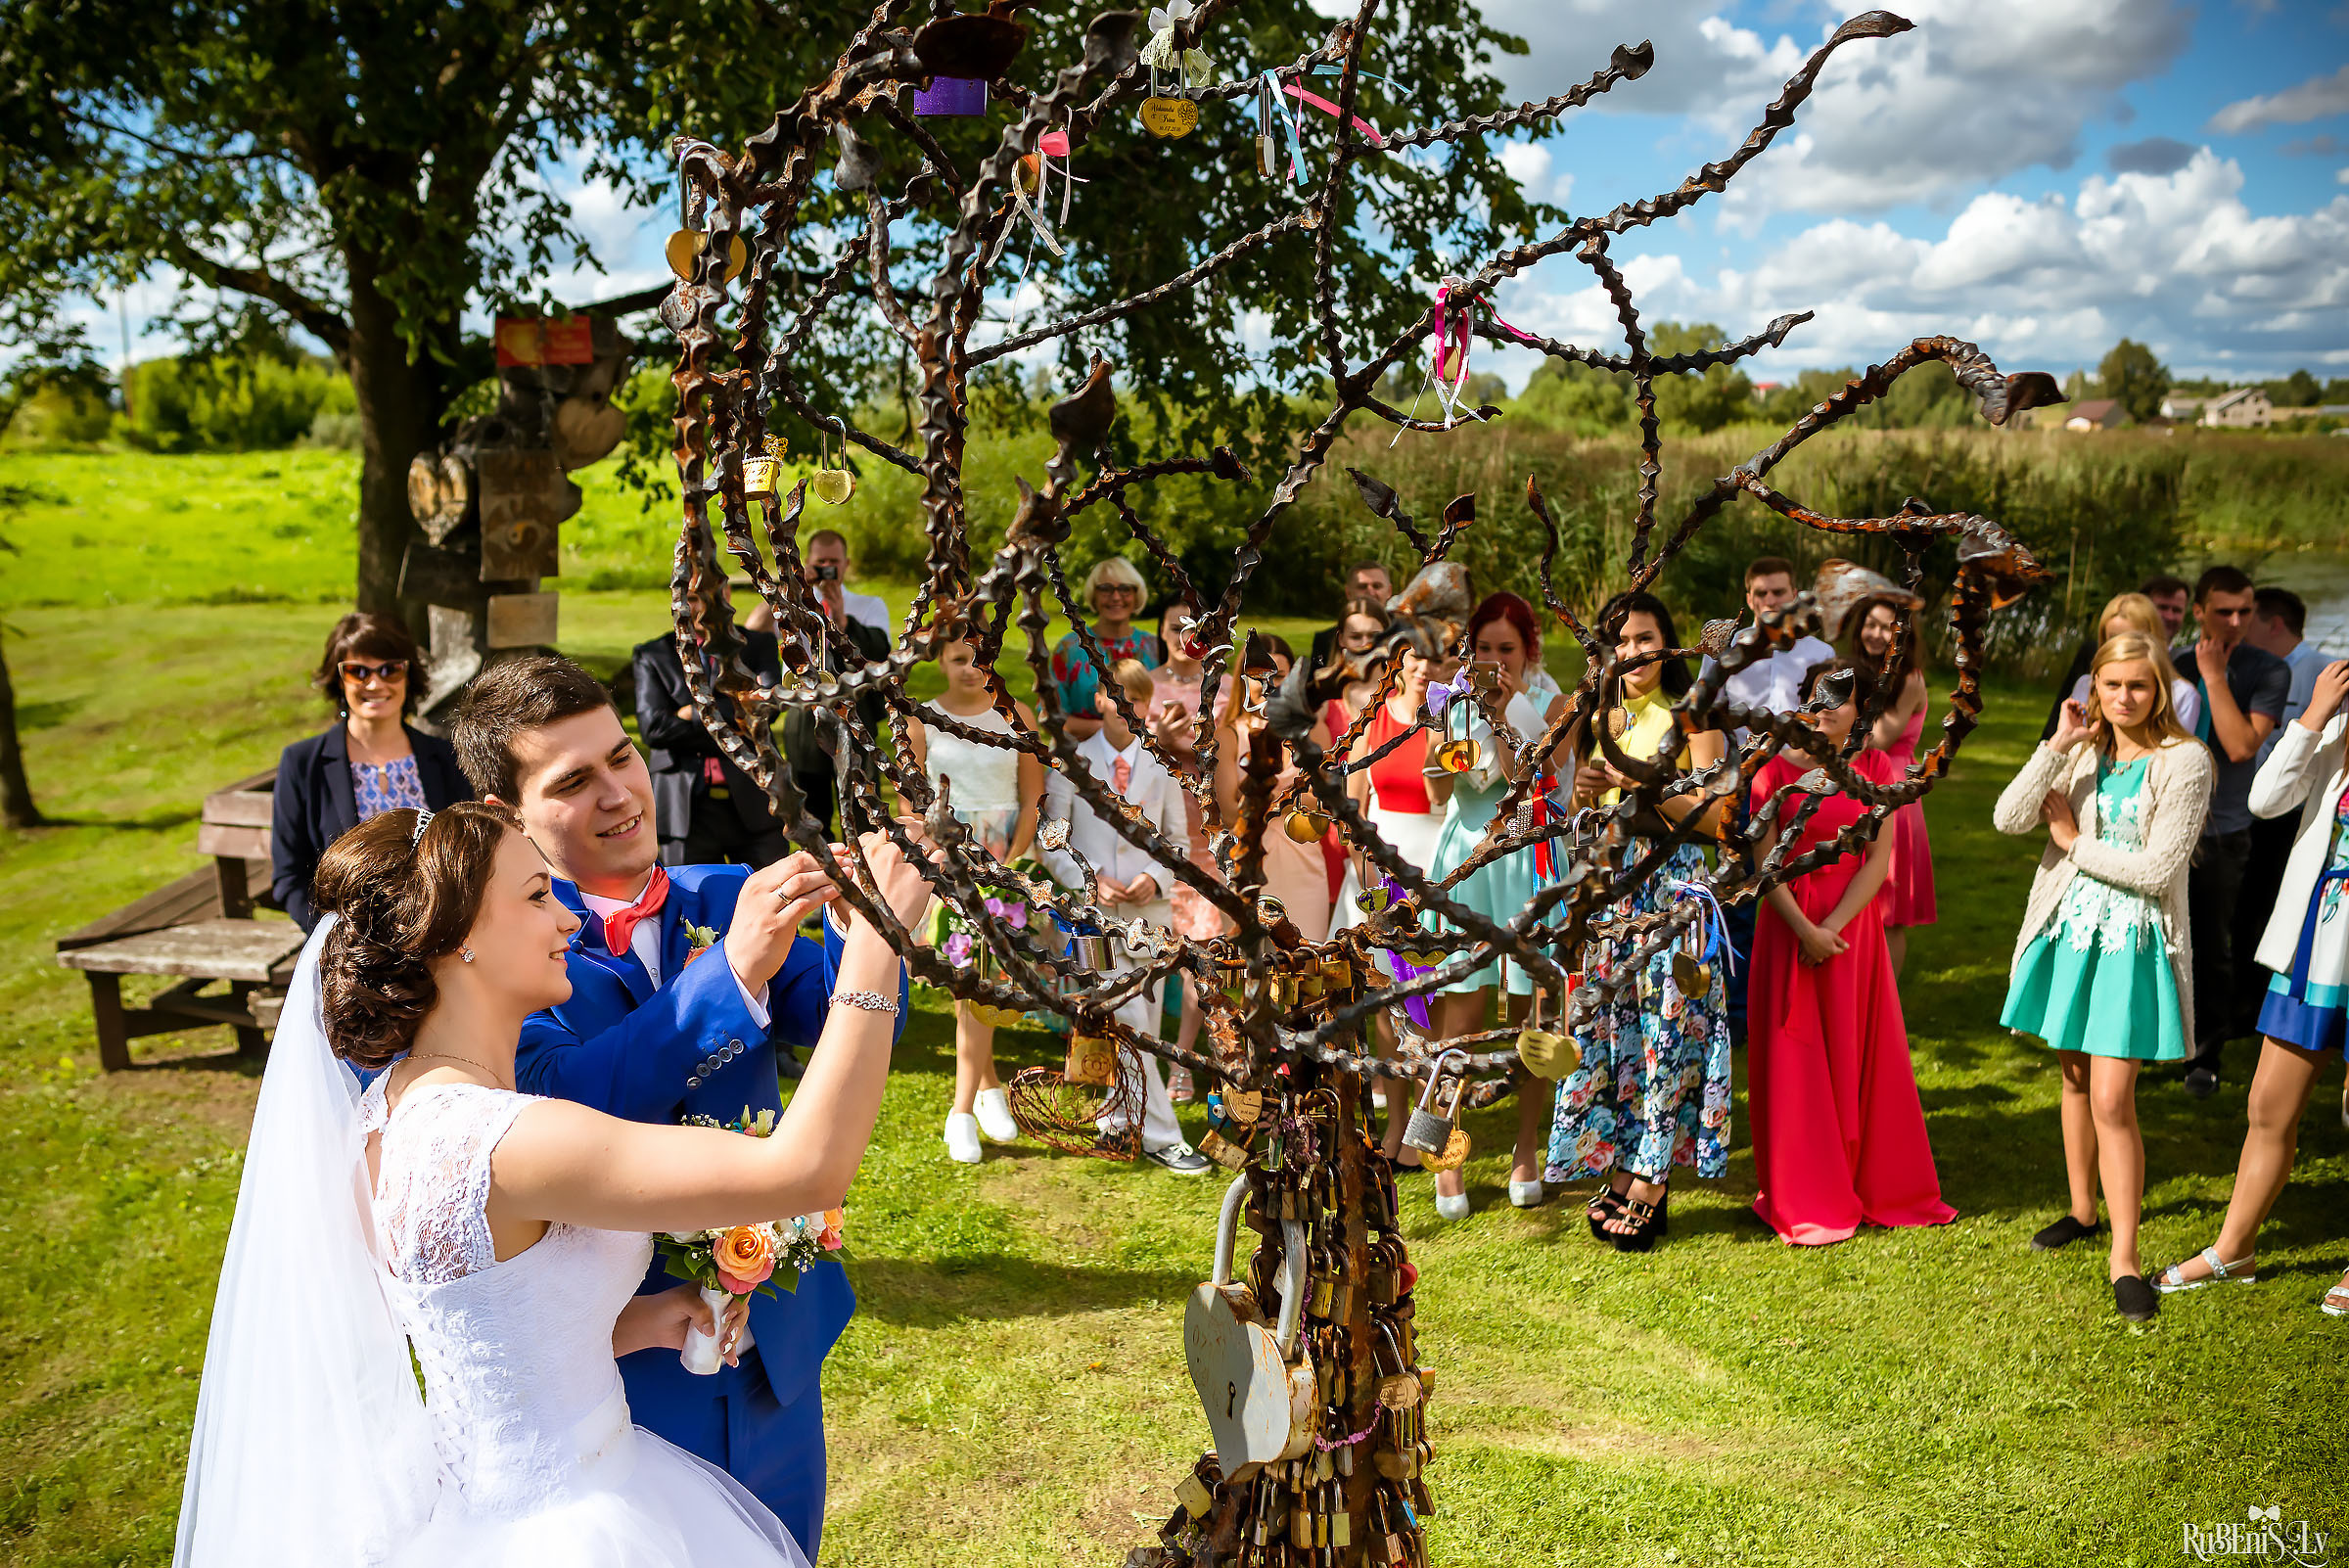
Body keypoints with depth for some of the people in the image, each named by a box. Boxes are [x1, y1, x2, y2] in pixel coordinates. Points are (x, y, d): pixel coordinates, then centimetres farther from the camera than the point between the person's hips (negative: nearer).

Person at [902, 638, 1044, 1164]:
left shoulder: (1016, 717, 4)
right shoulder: (921, 721, 5)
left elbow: (1033, 799, 4)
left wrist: (1009, 862, -6)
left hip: (1006, 861, -1)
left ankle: (962, 1111, 2)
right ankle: (988, 1087, 15)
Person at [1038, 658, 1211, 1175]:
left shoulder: (1160, 767, 8)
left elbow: (1178, 841, 13)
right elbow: (1052, 841, 4)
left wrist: (1155, 877, -6)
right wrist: (1089, 881, -11)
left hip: (1150, 911, 3)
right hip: (1095, 913, -2)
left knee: (1142, 1027, 7)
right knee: (1127, 1025, -7)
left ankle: (1120, 1116, 26)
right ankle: (1161, 1137, -1)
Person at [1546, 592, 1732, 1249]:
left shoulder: (1692, 717, -1)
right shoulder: (1596, 722, 13)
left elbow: (1715, 814, -9)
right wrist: (1585, 792, -2)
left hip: (1674, 885, -5)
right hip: (1610, 889, 5)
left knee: (1667, 1027, -5)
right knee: (1610, 1026, 3)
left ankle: (1651, 1186, 3)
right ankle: (1620, 1176, 11)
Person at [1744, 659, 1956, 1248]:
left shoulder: (1873, 768, 3)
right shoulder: (1777, 770, 1)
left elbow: (1879, 859, -4)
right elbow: (1766, 862, -4)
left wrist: (1832, 928, -14)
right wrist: (1804, 930, -15)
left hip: (1854, 922, 1)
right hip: (1788, 925, -1)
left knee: (1860, 1057, 5)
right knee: (1795, 1061, 2)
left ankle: (1879, 1189, 20)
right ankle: (1807, 1202, 12)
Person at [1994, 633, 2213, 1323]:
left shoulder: (2184, 761, -9)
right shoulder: (2082, 751, 5)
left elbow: (2157, 870, -16)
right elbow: (2008, 819, -9)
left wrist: (2074, 842, -7)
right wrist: (2057, 745, -15)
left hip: (2133, 942, -5)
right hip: (2071, 928, 5)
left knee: (2112, 1100, -10)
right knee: (2076, 1080, 17)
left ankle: (2125, 1257, -1)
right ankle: (2083, 1211, 35)